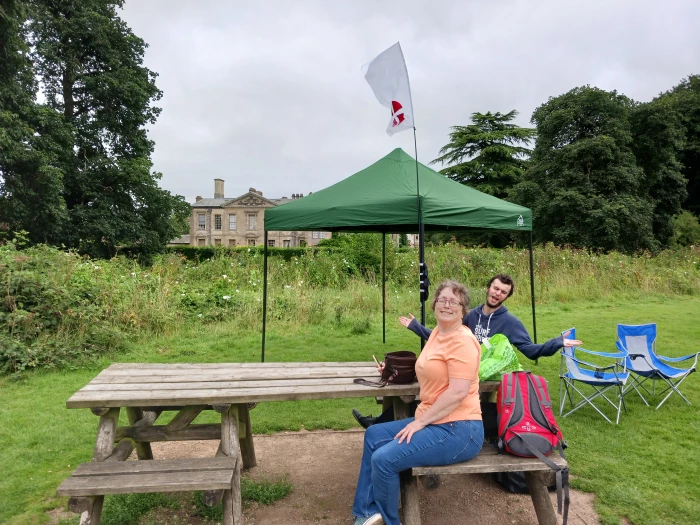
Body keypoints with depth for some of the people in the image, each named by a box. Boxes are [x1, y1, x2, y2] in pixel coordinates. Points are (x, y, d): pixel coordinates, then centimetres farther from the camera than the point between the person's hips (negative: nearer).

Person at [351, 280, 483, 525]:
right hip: (433, 421, 10)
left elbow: (458, 392, -23)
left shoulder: (462, 341, -17)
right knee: (374, 435, 12)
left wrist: (420, 421, -18)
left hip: (458, 430, -10)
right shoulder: (437, 333, 11)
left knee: (384, 459, -19)